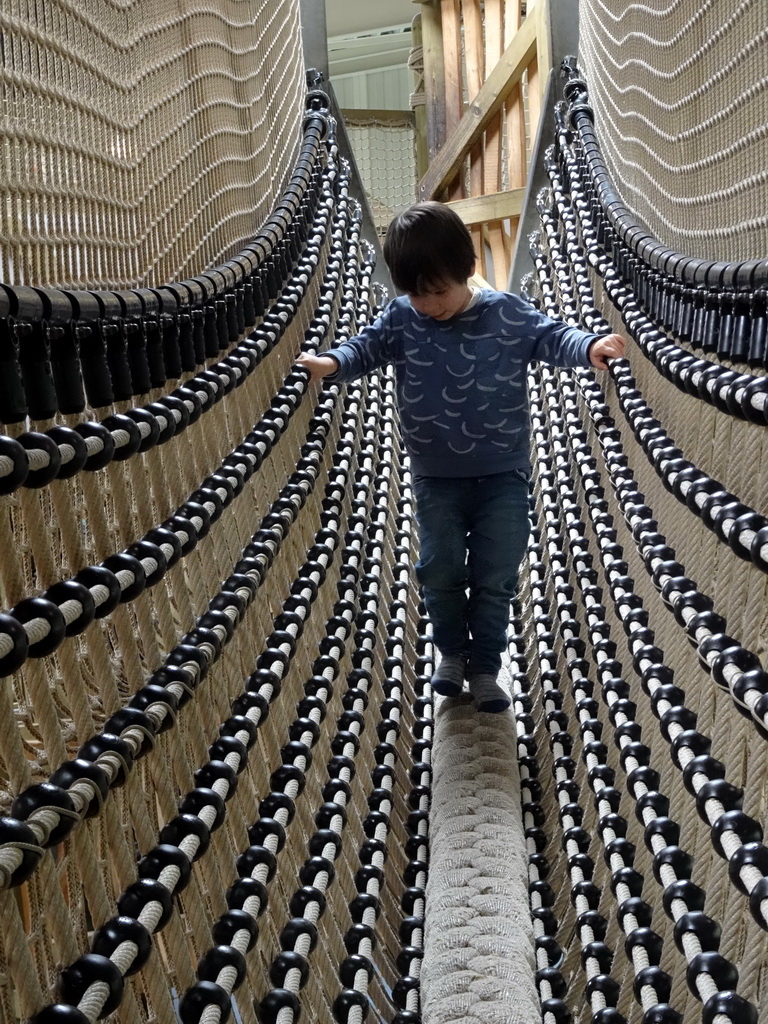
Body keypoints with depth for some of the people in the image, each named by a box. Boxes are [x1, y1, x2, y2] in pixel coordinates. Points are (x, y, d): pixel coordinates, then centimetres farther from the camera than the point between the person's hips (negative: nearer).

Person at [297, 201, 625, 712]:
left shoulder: (508, 313, -9)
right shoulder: (402, 318, -4)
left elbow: (552, 336, -11)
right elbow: (368, 346, -6)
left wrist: (591, 348, -33)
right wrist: (333, 363, -28)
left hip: (502, 476, -1)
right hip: (436, 478, 2)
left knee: (496, 575, 5)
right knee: (440, 569, 9)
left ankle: (486, 668, 22)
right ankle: (452, 652, 34)